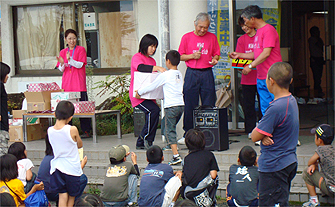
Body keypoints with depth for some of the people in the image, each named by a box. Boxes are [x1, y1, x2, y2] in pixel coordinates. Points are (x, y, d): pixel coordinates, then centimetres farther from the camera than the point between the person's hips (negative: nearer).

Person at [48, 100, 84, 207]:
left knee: (62, 196, 7)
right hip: (72, 168, -3)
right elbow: (80, 145, 0)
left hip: (56, 167, 3)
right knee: (71, 196, 14)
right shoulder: (72, 130, -16)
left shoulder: (50, 130, -5)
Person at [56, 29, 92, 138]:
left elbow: (80, 65, -7)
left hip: (79, 83, -3)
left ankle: (86, 131, -3)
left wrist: (70, 59, -23)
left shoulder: (81, 49, 4)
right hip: (67, 83, 3)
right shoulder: (63, 52, 15)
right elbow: (61, 69, 10)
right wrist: (62, 64, -13)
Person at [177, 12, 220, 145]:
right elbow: (180, 56, 6)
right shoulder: (187, 37, 4)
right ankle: (187, 135, 9)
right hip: (192, 73, -1)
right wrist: (192, 56, -10)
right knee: (190, 105, -1)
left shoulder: (212, 37, 8)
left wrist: (215, 60, -7)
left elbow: (216, 54, 14)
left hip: (207, 74, 1)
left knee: (209, 106, -1)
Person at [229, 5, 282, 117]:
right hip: (261, 78, 9)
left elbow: (266, 53, -19)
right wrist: (239, 55, 22)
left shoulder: (269, 30, -12)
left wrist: (250, 66, -17)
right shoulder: (258, 32, 19)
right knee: (265, 109, 8)